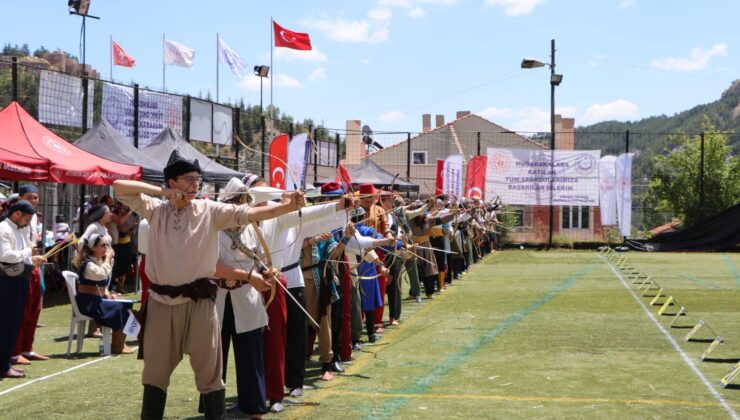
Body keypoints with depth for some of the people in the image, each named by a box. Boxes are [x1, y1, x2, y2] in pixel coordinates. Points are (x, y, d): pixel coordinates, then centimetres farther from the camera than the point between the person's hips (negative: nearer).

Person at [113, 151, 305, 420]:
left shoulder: (210, 211, -2)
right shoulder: (155, 209, 2)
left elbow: (250, 213, -14)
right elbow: (119, 187, -3)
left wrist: (288, 207, -28)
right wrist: (162, 192, -9)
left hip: (199, 301, -1)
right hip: (161, 302, 2)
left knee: (209, 371, 5)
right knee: (155, 371, 14)